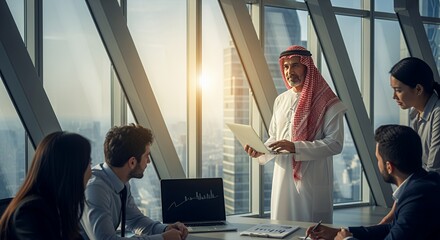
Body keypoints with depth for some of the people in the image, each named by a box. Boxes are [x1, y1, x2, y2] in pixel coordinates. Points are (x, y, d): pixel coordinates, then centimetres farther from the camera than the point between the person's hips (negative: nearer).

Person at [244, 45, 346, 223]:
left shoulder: (327, 102, -6)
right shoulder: (281, 101, 13)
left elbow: (335, 143, -14)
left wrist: (295, 147, -21)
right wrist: (261, 150, 0)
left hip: (313, 180, -5)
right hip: (283, 176, 5)